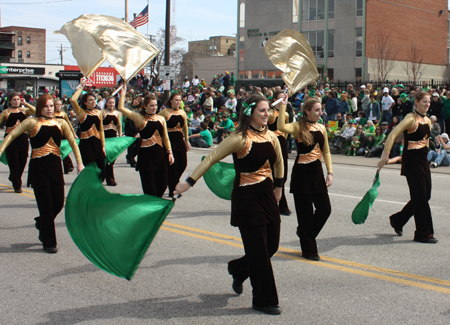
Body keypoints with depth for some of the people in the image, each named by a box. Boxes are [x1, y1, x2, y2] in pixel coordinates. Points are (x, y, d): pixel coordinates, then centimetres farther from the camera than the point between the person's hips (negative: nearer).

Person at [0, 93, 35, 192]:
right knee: (13, 162, -3)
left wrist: (25, 103, -7)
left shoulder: (24, 110, 9)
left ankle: (13, 178, 35)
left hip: (23, 138, 3)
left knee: (22, 161, 7)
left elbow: (35, 111, -7)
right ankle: (17, 185, 4)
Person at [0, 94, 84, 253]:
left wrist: (79, 162, 6)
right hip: (38, 167, -4)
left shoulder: (61, 123, 8)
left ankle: (41, 223, 38)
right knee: (46, 205, -1)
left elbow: (72, 142, 12)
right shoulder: (32, 122, -3)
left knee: (59, 203, 5)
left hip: (55, 166, 4)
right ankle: (49, 243, 11)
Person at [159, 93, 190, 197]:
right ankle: (172, 191, 7)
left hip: (180, 140, 6)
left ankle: (171, 182, 31)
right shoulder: (165, 112, -6)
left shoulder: (182, 113, 11)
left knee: (182, 164, 6)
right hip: (169, 140, -6)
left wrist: (187, 140, 20)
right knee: (172, 166, -4)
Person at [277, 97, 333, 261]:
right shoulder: (298, 127, -10)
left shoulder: (321, 128, 7)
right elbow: (281, 127, -31)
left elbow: (326, 151, 13)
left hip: (317, 171, 6)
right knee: (306, 212, 2)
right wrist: (283, 106, -31)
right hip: (301, 173, -6)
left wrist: (330, 172, 6)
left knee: (325, 209, 5)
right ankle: (309, 250, 15)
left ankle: (303, 231, 33)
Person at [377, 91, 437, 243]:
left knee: (425, 196, 10)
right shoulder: (411, 119, -13)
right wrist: (385, 156, -25)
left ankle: (397, 220, 27)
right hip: (411, 161, -8)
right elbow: (392, 135, -20)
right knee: (420, 197, -5)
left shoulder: (428, 121, 11)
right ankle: (424, 234, 5)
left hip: (423, 160, 8)